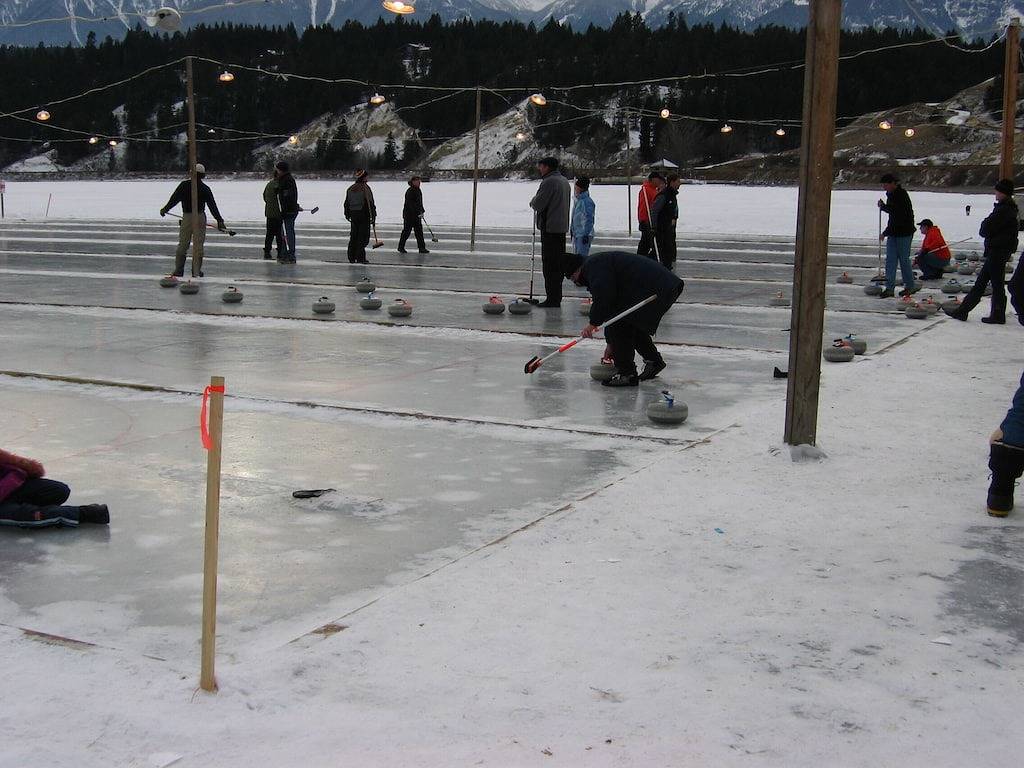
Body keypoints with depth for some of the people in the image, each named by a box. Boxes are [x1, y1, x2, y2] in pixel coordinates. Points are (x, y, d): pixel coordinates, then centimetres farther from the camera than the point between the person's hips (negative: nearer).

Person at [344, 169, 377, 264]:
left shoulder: (350, 189, 9)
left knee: (354, 236, 12)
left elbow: (346, 203, 15)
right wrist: (373, 217, -10)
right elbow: (370, 203, -14)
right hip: (364, 215, -6)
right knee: (363, 236, -2)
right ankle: (360, 257, -4)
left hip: (353, 215, 6)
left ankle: (352, 257, 15)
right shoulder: (365, 188, -12)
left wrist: (347, 214, 25)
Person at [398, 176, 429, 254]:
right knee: (406, 231, 0)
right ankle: (401, 247, 12)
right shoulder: (410, 191, -16)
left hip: (417, 215, 8)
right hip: (409, 214, -8)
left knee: (419, 231, 5)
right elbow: (410, 204, -22)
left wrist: (422, 211, 14)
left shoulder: (418, 190, 12)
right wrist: (418, 213, -25)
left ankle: (422, 248, 7)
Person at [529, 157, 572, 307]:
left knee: (550, 265, -6)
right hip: (562, 227, 9)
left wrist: (533, 201, 4)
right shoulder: (565, 181, 16)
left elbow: (537, 204, -17)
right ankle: (556, 297, 18)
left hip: (550, 228, -9)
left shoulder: (549, 182, -15)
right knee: (558, 263, 12)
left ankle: (552, 298, -6)